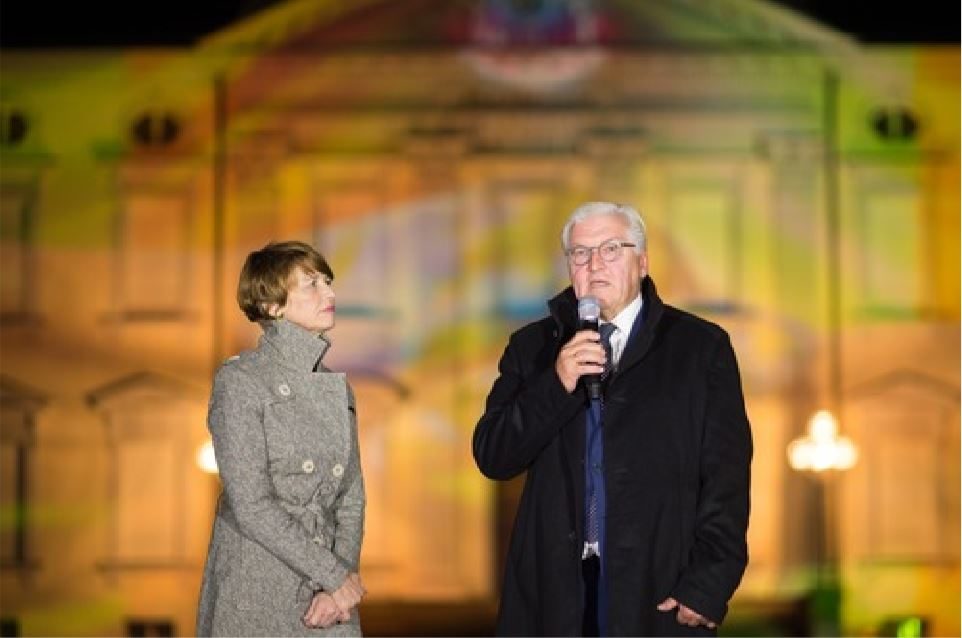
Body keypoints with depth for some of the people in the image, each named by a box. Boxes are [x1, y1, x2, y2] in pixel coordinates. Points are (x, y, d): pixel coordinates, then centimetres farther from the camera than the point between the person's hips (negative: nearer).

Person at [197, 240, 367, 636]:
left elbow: (351, 499, 8)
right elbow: (250, 505, -13)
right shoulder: (239, 381, -6)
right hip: (256, 594, -5)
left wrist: (339, 591, -6)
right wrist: (333, 574, -12)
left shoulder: (338, 388, 11)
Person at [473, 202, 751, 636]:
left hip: (662, 591, -2)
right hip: (555, 587, 2)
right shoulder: (533, 347, 11)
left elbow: (726, 478, -1)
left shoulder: (700, 347, 4)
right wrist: (556, 385, -12)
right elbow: (491, 458, 3)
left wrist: (708, 584, -10)